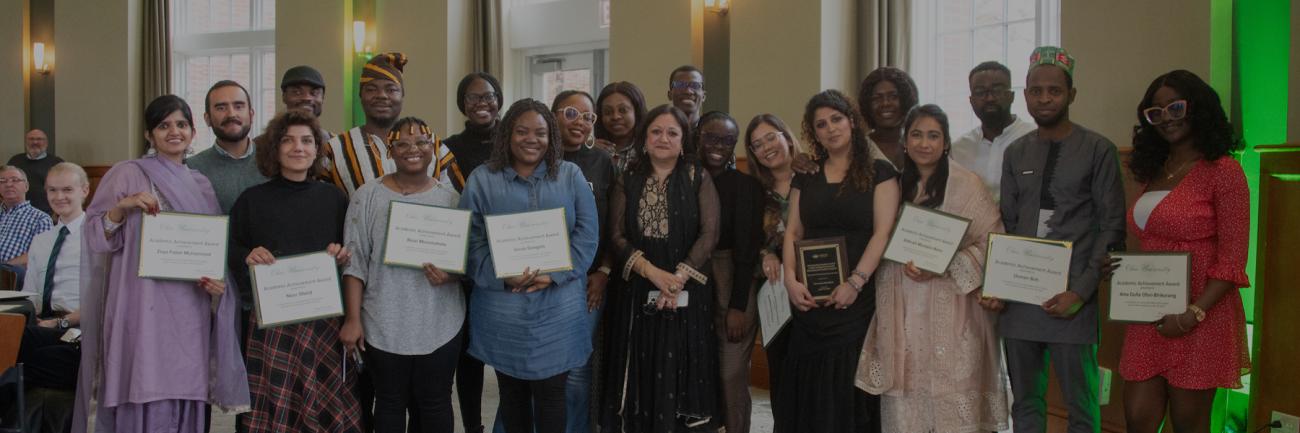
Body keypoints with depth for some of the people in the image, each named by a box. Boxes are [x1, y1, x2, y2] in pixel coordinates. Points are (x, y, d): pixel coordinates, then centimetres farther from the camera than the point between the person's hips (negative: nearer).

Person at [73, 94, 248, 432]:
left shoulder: (201, 185, 14)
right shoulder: (128, 174, 1)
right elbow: (94, 238, -1)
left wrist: (219, 281, -1)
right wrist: (121, 208, -17)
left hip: (190, 313, 4)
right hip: (144, 311, -4)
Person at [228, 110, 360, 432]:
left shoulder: (334, 198, 8)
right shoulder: (252, 200, 5)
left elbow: (352, 249, 14)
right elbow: (229, 253, 7)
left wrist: (343, 254, -6)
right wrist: (247, 258, -12)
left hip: (325, 320, 1)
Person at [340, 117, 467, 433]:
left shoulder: (451, 197, 3)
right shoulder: (368, 196, -1)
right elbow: (355, 261, -1)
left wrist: (452, 275, -14)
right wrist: (352, 318, -6)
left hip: (440, 324, 1)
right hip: (384, 325, -1)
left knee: (435, 405, 8)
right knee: (390, 405, 11)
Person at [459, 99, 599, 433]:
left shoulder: (571, 176, 5)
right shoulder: (482, 180, 4)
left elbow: (587, 234, -1)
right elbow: (471, 241, -1)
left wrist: (554, 274, -14)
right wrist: (502, 276, -16)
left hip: (558, 308, 0)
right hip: (503, 309, 0)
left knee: (551, 393, 6)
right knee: (512, 392, 13)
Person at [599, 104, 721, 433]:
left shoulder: (698, 178, 2)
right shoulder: (627, 181, 7)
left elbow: (709, 234, -6)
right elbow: (617, 236, 0)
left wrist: (678, 278, -16)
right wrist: (653, 273, -14)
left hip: (687, 294, -1)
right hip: (638, 293, 2)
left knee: (683, 374, 2)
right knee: (641, 376, 5)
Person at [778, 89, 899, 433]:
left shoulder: (879, 172, 1)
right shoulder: (805, 177, 12)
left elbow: (883, 232, -7)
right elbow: (793, 232, 10)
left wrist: (855, 282, -17)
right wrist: (790, 279, -6)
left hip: (857, 300, -3)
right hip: (809, 301, 3)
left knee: (849, 385, 0)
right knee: (811, 388, 7)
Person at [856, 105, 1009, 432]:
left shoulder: (966, 184, -4)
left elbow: (991, 242, -7)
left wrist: (942, 267, -16)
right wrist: (904, 263, -1)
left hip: (949, 311, -4)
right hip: (902, 312, 4)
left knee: (952, 399, -3)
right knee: (906, 398, 6)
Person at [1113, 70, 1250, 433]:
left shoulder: (1223, 171, -7)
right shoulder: (1153, 171, 13)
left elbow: (1232, 261, -12)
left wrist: (1193, 315, -19)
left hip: (1200, 320, -6)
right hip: (1149, 319, 6)